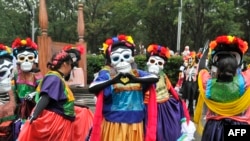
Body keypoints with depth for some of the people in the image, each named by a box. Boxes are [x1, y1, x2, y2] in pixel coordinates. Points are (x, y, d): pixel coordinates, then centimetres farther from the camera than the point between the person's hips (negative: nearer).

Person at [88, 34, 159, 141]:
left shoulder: (137, 73, 5)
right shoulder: (106, 74, -4)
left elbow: (155, 78, -10)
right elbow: (92, 88, -20)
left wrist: (136, 79, -24)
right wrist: (112, 81, -31)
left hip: (134, 124, 3)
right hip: (113, 124, -3)